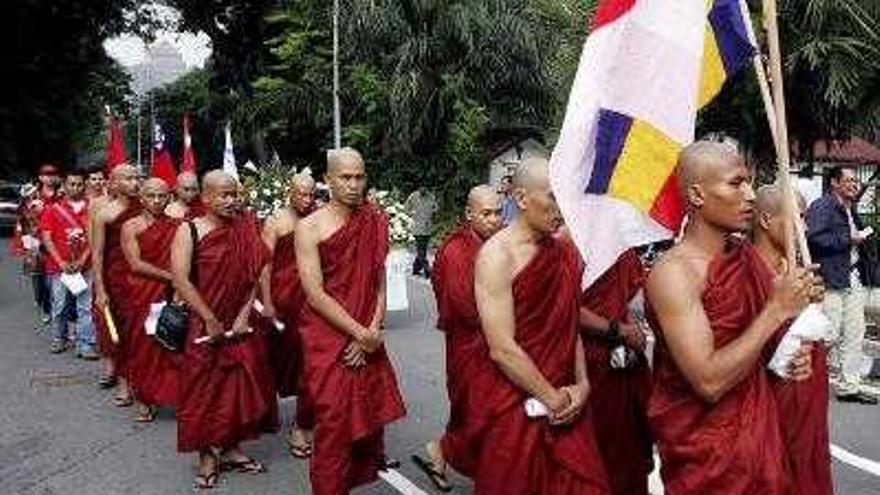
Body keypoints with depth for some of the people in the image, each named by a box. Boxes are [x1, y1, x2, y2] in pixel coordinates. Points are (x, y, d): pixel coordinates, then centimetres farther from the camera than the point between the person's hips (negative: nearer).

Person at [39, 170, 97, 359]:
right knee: (59, 305, 8)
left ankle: (85, 345, 0)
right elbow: (47, 238, 0)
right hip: (59, 266, 0)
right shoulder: (52, 209, 4)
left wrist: (82, 260, -7)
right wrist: (61, 262, -8)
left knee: (85, 307, -3)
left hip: (84, 265, 0)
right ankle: (60, 338, 27)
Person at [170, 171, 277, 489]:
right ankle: (207, 457, 17)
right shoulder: (189, 231, -8)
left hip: (240, 325, 4)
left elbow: (255, 276, 2)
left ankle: (232, 450, 26)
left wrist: (245, 314, -9)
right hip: (206, 326, -4)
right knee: (204, 390, 4)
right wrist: (211, 321, -17)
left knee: (240, 385, 10)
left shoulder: (245, 232, 4)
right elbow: (181, 280, -16)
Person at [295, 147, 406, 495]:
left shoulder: (376, 224, 4)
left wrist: (373, 332, -9)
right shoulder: (310, 227, -8)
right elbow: (316, 295, -13)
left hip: (368, 339, 4)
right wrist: (362, 334, -15)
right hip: (327, 338, -4)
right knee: (335, 424, -1)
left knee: (371, 413, 11)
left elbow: (380, 284, 4)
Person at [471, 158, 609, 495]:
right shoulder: (498, 254, -14)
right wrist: (552, 398, -11)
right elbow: (502, 349, -18)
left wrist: (581, 385, -1)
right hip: (517, 408, -6)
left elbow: (570, 325, 12)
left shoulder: (566, 251, 6)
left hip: (568, 405, 6)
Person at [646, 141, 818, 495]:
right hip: (705, 450, -7)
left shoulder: (746, 255, 2)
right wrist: (777, 310, -23)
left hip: (758, 426, 7)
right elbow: (709, 382, -28)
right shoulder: (673, 272, -22)